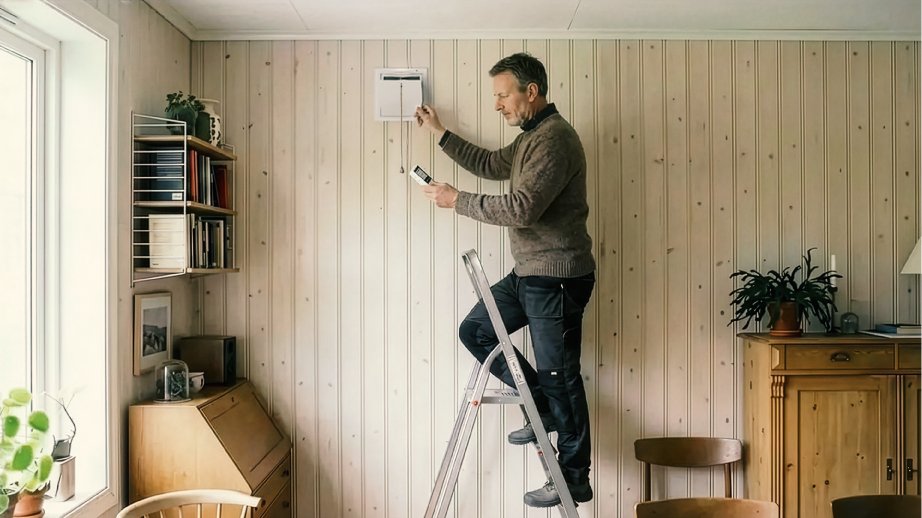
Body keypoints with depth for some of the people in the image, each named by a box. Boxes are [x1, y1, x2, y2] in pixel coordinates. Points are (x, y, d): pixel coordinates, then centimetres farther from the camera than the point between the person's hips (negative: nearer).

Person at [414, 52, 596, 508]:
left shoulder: (555, 138, -18)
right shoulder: (531, 137, 15)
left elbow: (521, 208, -27)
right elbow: (490, 165, 28)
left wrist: (457, 201, -17)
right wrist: (439, 133, 25)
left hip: (557, 277, -10)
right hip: (528, 273, 10)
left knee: (559, 376, -1)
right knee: (474, 330, 12)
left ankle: (574, 480, 15)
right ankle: (543, 409, 20)